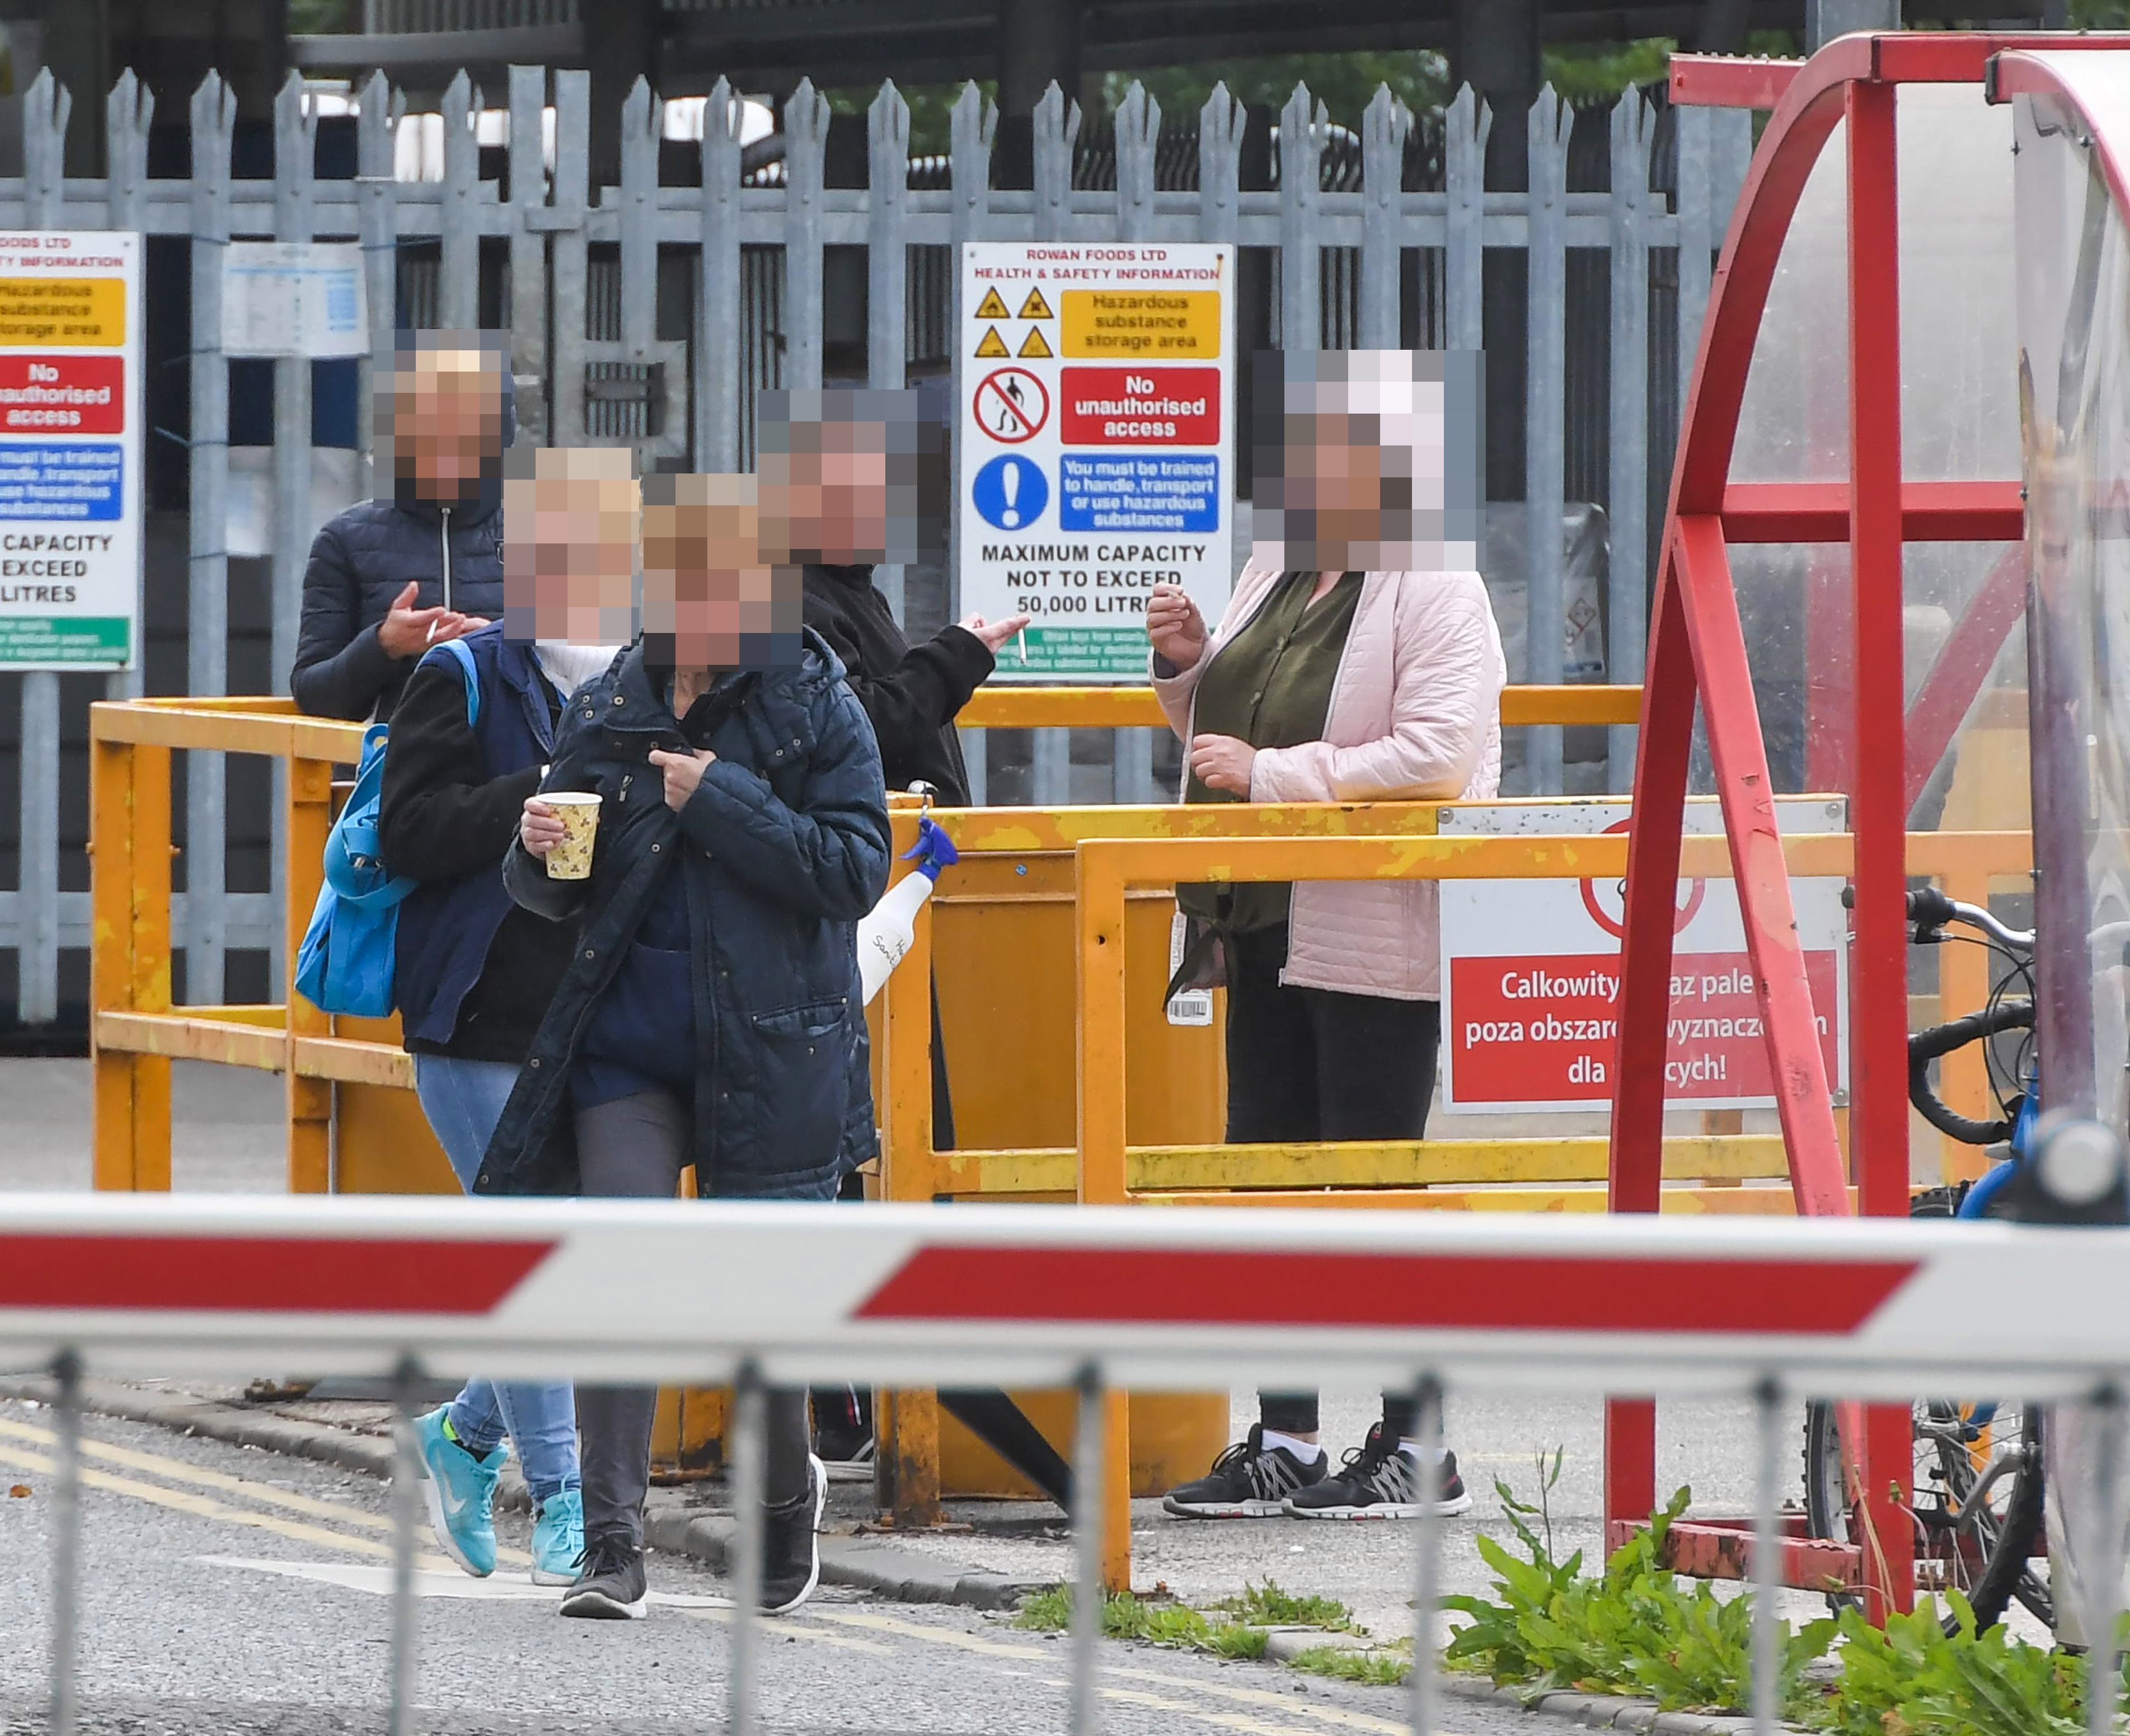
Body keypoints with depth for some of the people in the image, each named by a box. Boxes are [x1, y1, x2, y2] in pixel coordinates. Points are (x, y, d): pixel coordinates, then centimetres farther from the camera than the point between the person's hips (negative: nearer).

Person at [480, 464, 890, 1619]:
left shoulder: (816, 708, -2)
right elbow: (552, 894, 11)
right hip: (626, 1038, 2)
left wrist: (722, 804, -17)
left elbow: (856, 871, -11)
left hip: (769, 1046, -2)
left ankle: (788, 1493, 32)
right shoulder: (607, 711, 7)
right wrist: (540, 853, -12)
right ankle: (612, 1545, -10)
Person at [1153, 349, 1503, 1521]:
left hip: (1377, 936, -9)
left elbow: (1436, 754, -22)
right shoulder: (1275, 570, 15)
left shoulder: (1434, 590, -10)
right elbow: (1230, 732, 26)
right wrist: (1188, 668, 5)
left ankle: (1416, 1446, 3)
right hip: (1270, 930, 9)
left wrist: (1268, 774, -20)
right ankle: (1283, 1443, 15)